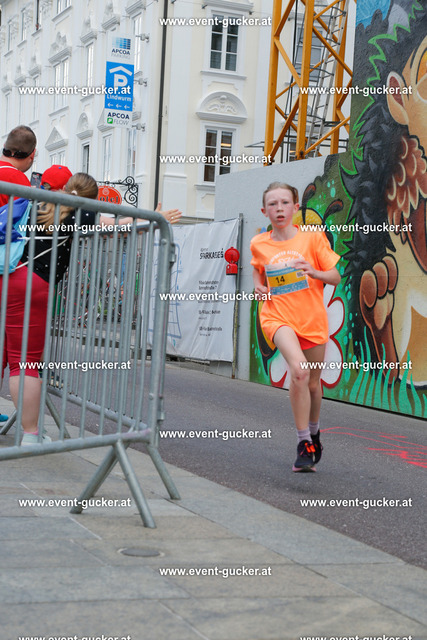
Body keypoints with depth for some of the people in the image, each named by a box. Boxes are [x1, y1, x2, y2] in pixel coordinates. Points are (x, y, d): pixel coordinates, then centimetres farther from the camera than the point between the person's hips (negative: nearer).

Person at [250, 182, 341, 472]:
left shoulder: (313, 237, -2)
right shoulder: (259, 244, 3)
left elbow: (336, 276, 1)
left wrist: (314, 272, -19)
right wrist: (259, 286, 2)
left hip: (313, 319, 1)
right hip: (278, 317, -1)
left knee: (313, 383, 14)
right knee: (299, 370, -27)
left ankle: (314, 430, 46)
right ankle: (304, 443, -16)